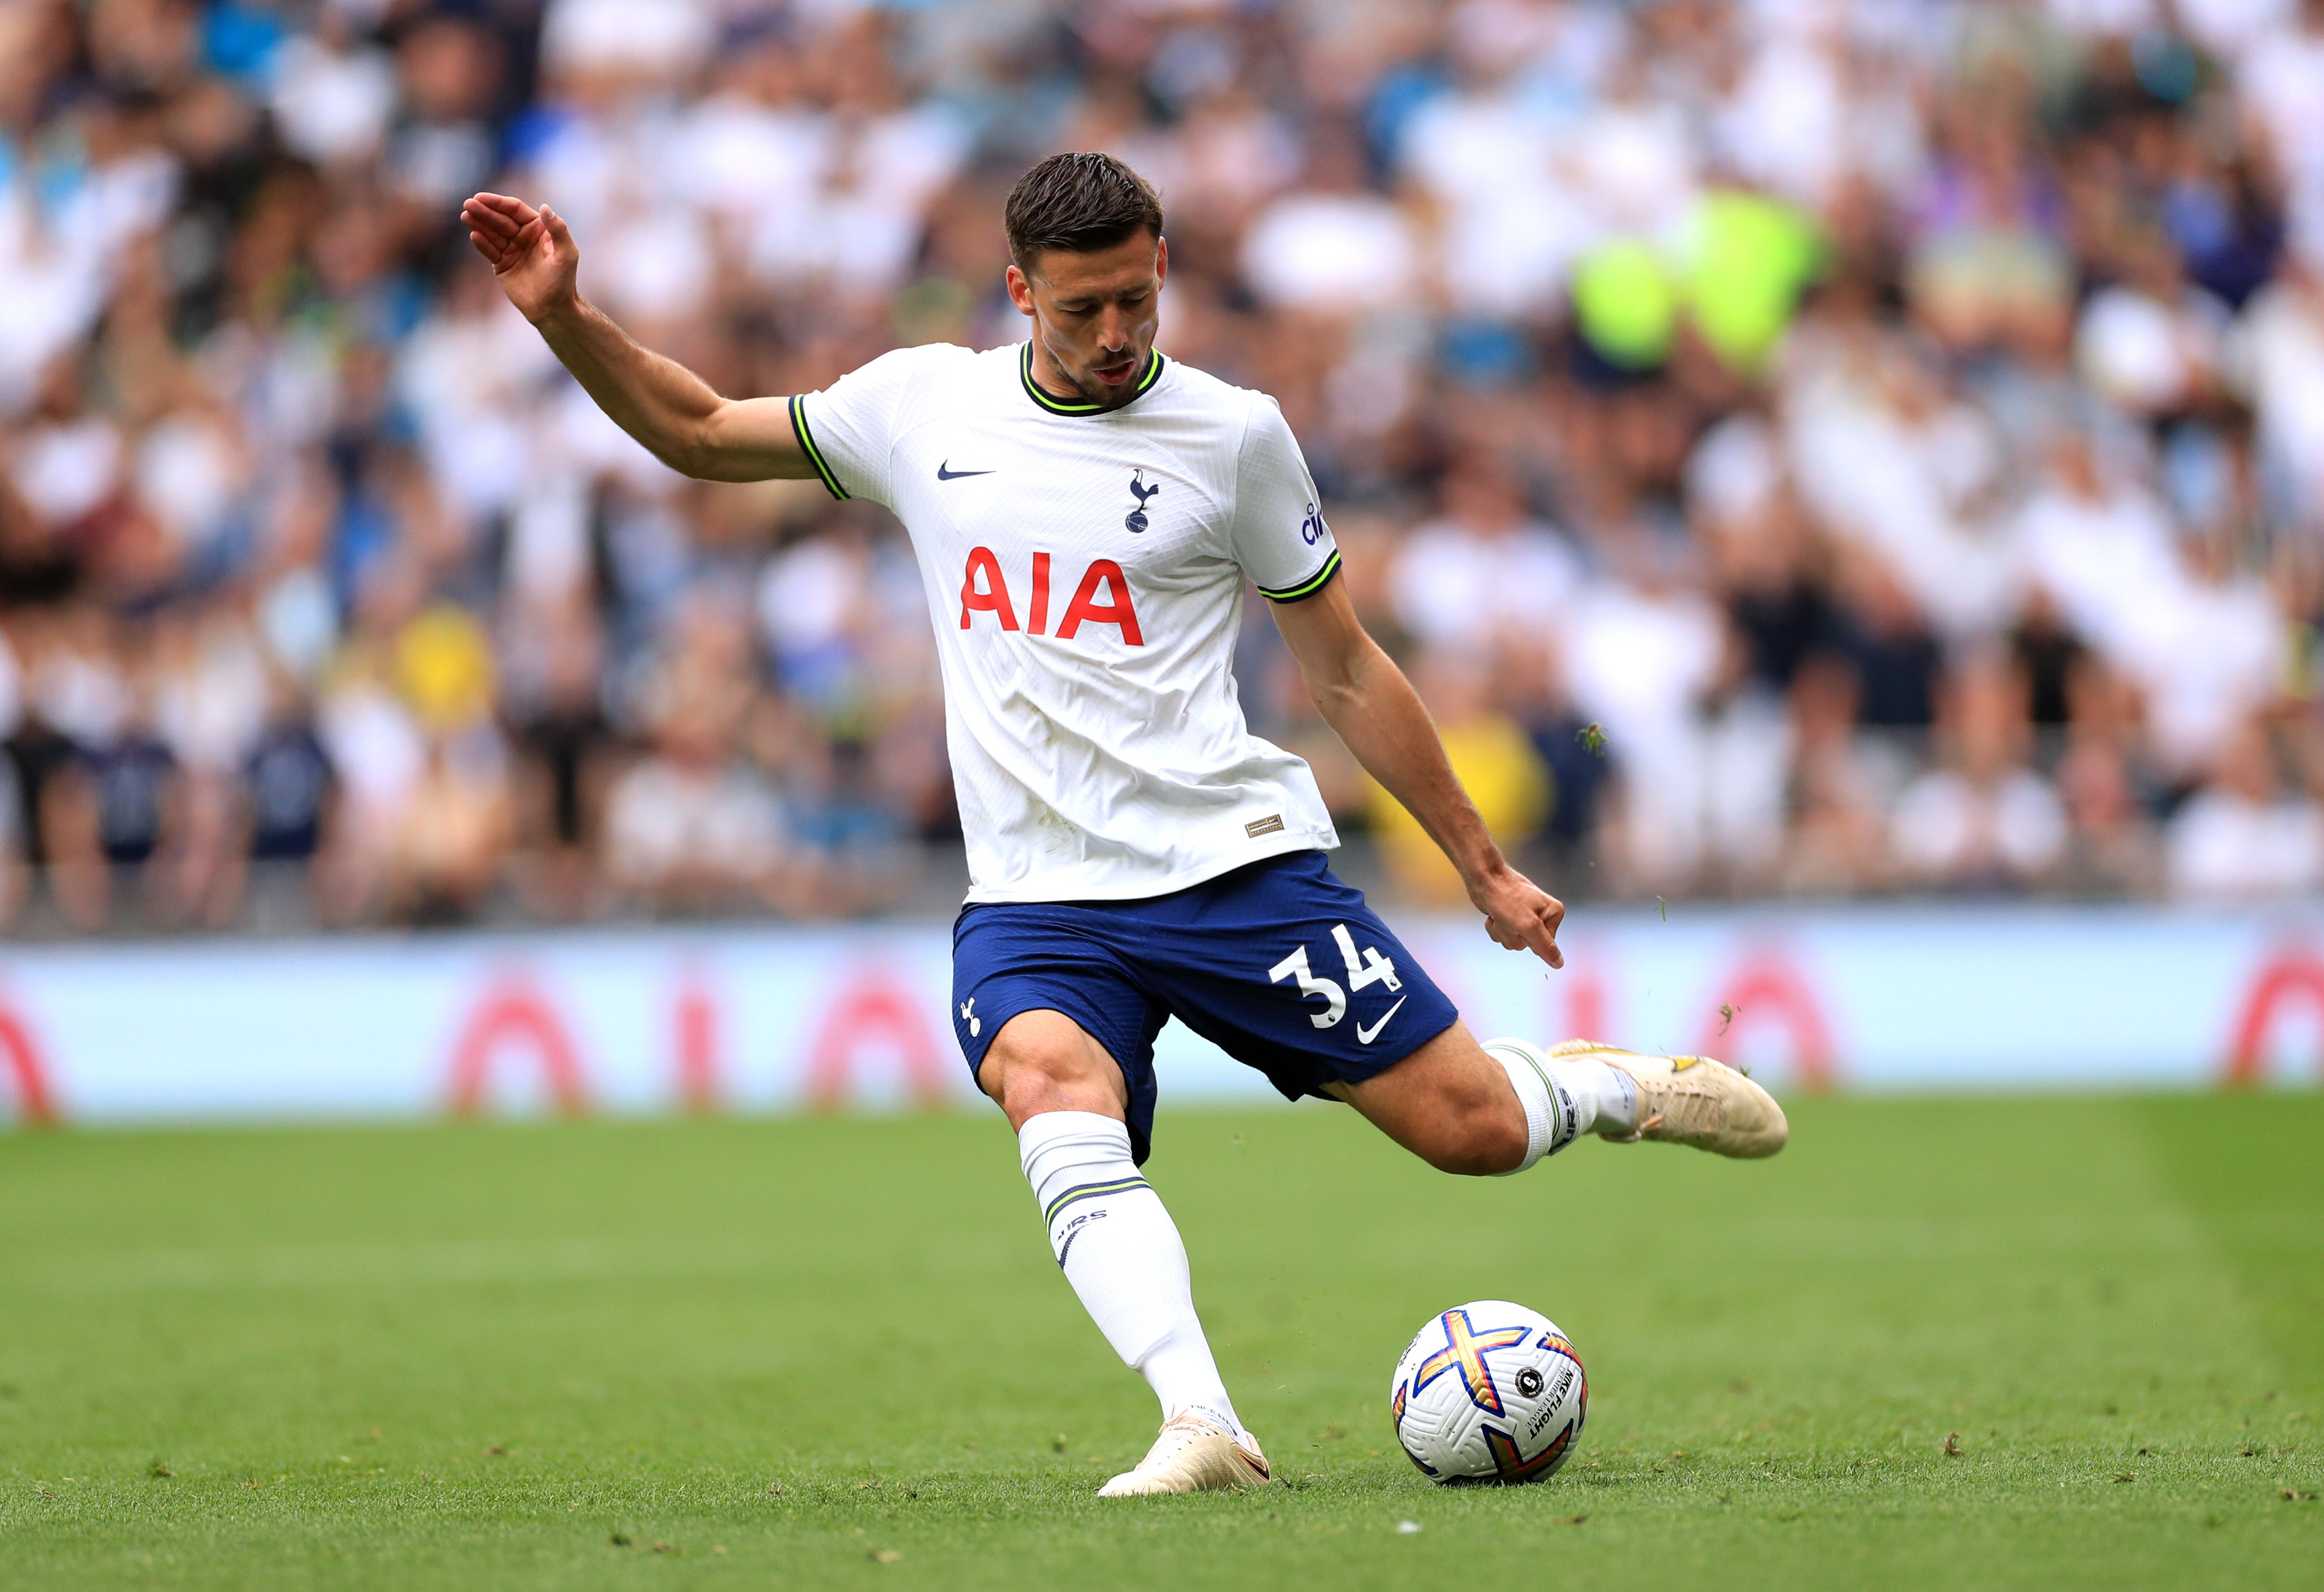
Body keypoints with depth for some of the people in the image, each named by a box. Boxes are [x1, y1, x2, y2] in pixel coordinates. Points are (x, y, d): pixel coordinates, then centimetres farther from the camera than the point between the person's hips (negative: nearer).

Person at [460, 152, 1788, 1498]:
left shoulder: (1233, 432, 1)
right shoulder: (926, 405, 8)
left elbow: (1348, 672, 9)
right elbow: (698, 434, 19)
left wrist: (1485, 867, 12)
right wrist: (567, 318, 3)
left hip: (1236, 860, -1)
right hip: (1034, 895, 1)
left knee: (1473, 1129, -5)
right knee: (1052, 1085, -32)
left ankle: (1615, 1084, 30)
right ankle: (1203, 1427, -41)